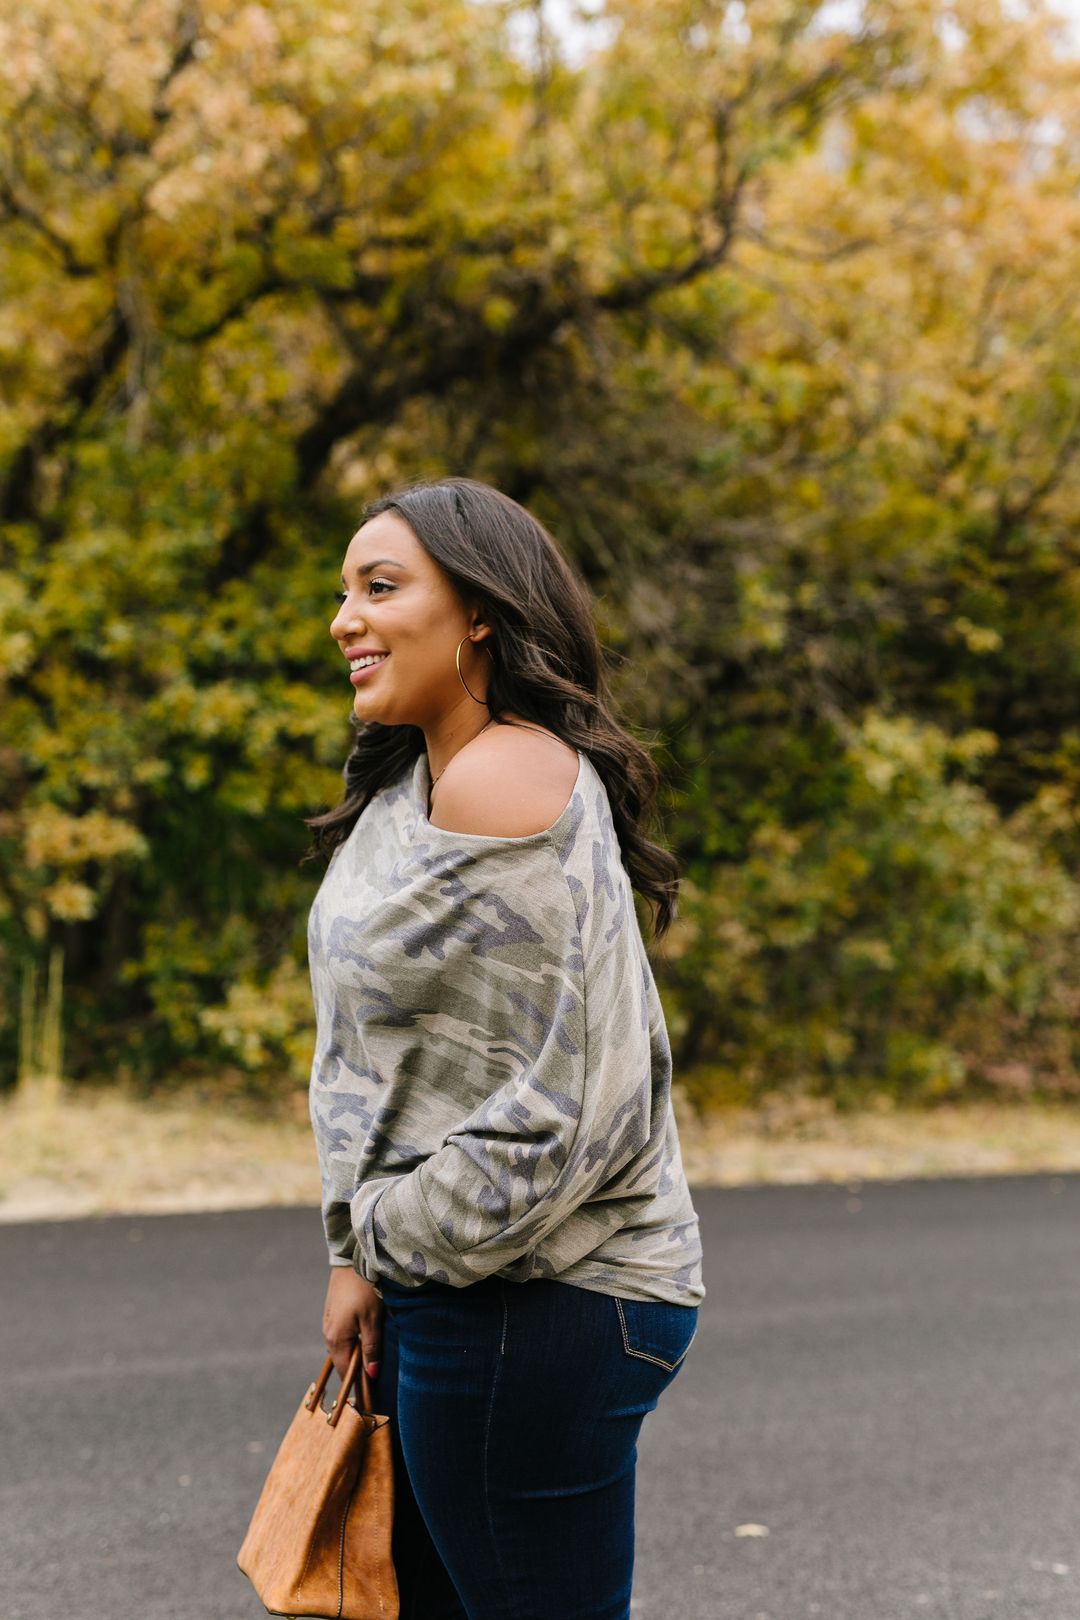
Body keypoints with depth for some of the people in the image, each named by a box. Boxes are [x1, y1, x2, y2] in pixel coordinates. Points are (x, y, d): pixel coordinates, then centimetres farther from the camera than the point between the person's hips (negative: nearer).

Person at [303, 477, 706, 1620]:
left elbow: (564, 1098, -23)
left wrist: (391, 1234, -10)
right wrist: (358, 1255, 8)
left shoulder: (507, 779, -18)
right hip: (441, 1285, 10)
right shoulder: (408, 784, 13)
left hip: (535, 1308, -10)